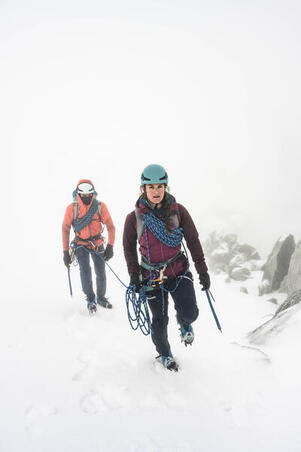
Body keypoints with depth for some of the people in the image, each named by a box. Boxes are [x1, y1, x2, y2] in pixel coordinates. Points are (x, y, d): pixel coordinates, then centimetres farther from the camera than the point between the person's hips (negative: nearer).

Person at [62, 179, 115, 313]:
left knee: (101, 273, 1)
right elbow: (65, 229, -6)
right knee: (85, 271, -16)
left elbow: (110, 226, -7)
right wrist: (66, 252, -6)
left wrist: (110, 246, -14)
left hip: (97, 243, 1)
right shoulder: (71, 208, -14)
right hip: (80, 244, -1)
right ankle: (90, 299, 6)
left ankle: (101, 297, 26)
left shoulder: (100, 206, -13)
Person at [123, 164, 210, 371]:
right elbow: (129, 247, 7)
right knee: (159, 320, 8)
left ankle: (184, 323, 28)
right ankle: (164, 353, 37)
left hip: (179, 270, 0)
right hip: (152, 275, 0)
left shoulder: (178, 211, -7)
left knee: (189, 312, -11)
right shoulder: (134, 218, -8)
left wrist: (203, 271, 2)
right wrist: (134, 276, 6)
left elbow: (193, 241, 1)